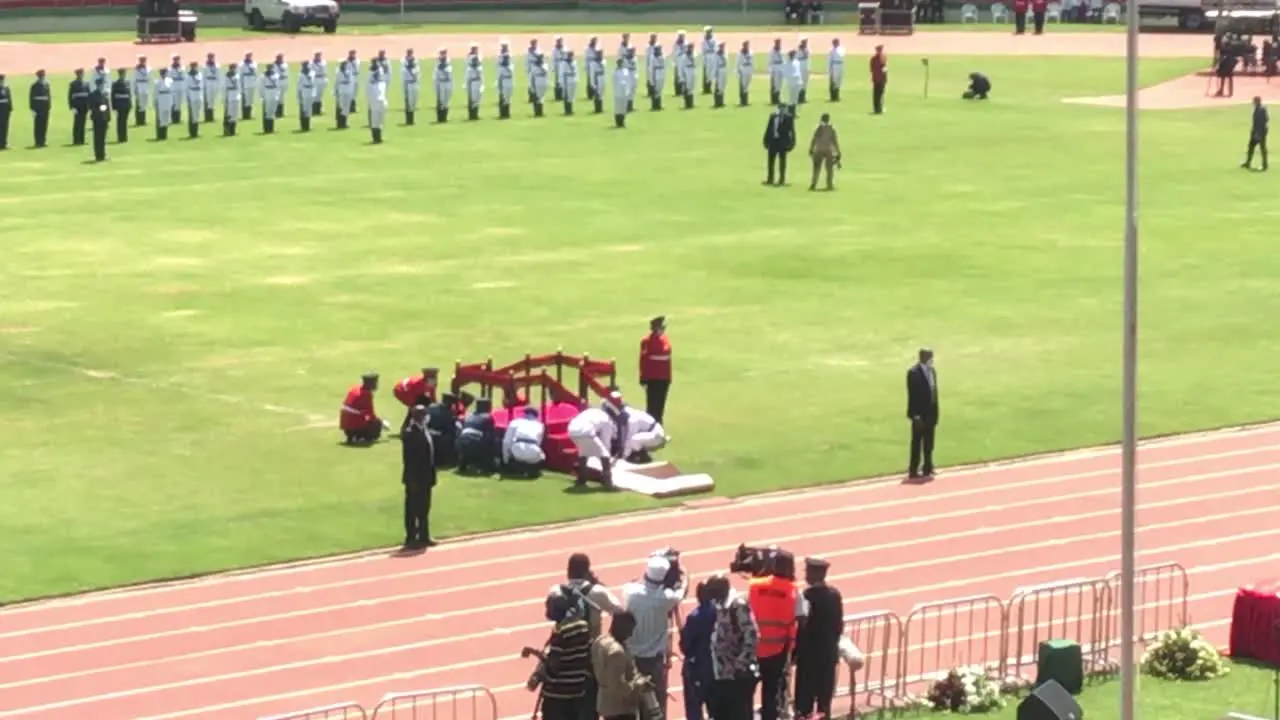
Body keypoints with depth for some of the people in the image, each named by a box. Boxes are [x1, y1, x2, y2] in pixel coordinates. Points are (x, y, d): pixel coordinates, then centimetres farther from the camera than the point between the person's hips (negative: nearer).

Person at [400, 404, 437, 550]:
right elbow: (408, 459, -20)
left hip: (425, 477, 9)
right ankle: (411, 539, 7)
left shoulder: (425, 431, 9)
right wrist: (412, 480, -21)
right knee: (412, 509, 1)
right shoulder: (409, 433, -18)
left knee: (424, 509, 16)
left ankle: (423, 537, 25)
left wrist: (431, 476, 13)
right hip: (415, 478, -9)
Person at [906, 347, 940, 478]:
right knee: (917, 443, -1)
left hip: (930, 413, 7)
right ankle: (913, 470, 5)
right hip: (919, 414, -7)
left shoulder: (932, 371, 10)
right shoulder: (914, 373, -14)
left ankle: (928, 468, 21)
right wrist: (915, 415, -19)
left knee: (929, 443, 12)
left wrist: (935, 413, 13)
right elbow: (912, 395, -16)